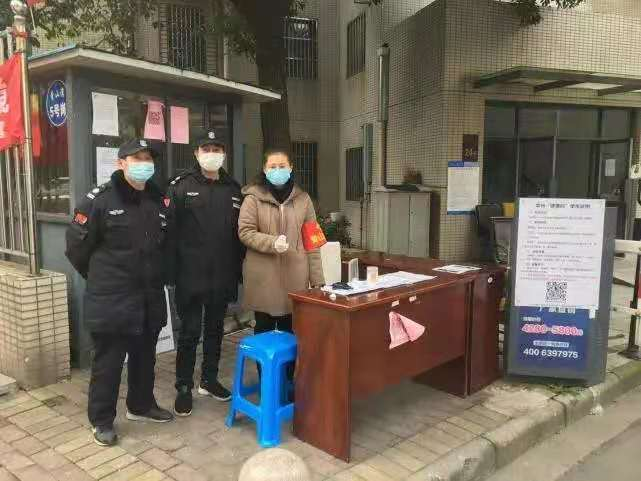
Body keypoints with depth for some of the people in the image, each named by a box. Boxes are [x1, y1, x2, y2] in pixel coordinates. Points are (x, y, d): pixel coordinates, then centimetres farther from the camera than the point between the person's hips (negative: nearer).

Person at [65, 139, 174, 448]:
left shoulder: (159, 200, 5)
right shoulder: (100, 199, -12)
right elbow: (76, 246, -6)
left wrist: (156, 276, 12)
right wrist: (99, 278, 3)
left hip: (150, 298, 6)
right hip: (110, 300, -5)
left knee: (145, 356, 19)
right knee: (108, 361, 6)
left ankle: (141, 405, 38)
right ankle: (102, 420, 23)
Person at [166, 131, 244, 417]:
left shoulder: (233, 189, 8)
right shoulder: (180, 186, -4)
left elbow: (239, 233, 9)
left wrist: (238, 271, 5)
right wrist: (172, 270, -14)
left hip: (222, 277, 4)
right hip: (190, 276, -4)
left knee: (215, 329, 16)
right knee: (190, 333, 5)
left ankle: (209, 380, 33)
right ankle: (184, 388, 21)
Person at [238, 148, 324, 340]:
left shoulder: (303, 199, 6)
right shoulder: (253, 198, -1)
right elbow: (245, 232, -4)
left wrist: (317, 279, 3)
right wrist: (272, 242, -20)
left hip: (295, 276, 2)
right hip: (263, 277, -2)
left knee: (290, 332, 11)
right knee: (264, 331, 9)